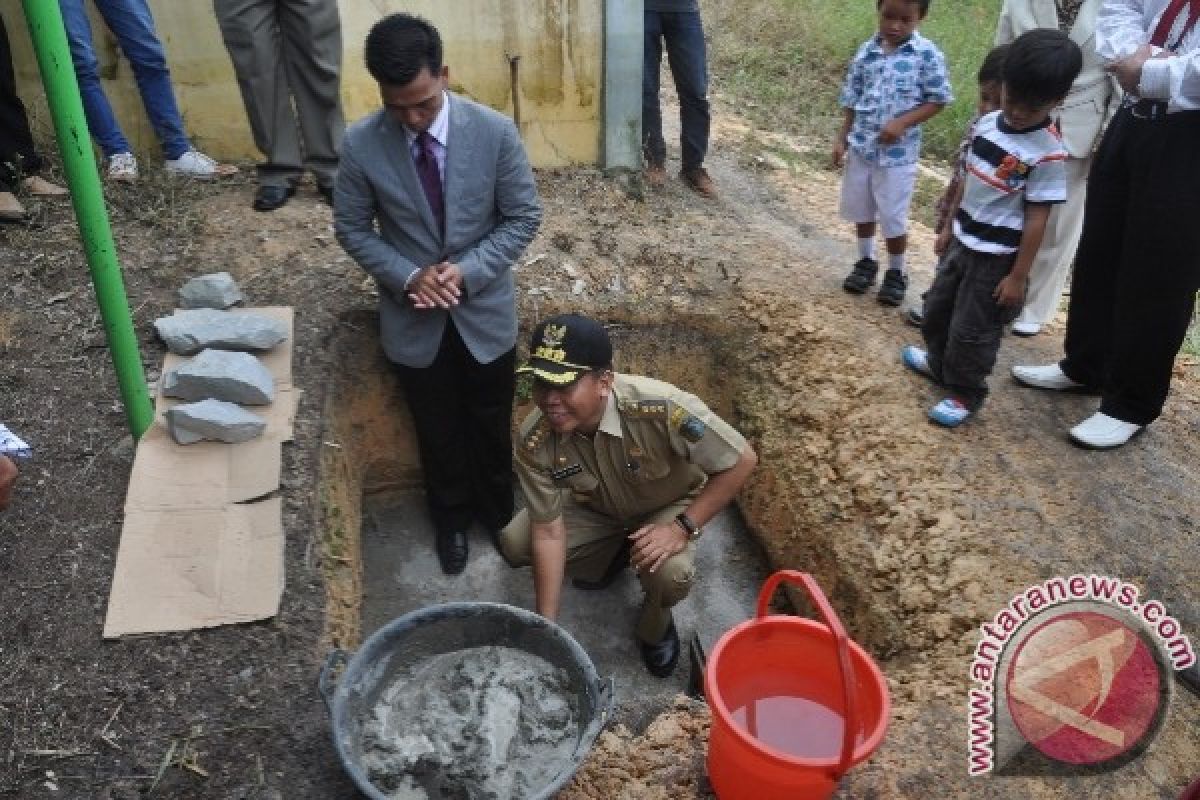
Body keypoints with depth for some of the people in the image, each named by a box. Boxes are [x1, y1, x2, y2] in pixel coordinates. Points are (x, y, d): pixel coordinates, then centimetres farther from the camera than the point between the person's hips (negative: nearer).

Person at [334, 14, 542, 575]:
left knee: (492, 425, 19)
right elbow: (352, 230, -3)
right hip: (413, 319, 0)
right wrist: (409, 277, -18)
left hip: (485, 312, 0)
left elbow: (524, 218, -8)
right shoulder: (360, 145, -14)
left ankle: (498, 512, 46)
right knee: (437, 431, 19)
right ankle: (452, 516, 45)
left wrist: (467, 270, -20)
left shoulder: (495, 132, -16)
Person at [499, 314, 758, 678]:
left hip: (670, 505, -3)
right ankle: (611, 556, 14)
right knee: (514, 543, -14)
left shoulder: (662, 408, -40)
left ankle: (655, 627, 6)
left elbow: (742, 460, -28)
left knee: (669, 573, -32)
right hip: (597, 508, 3)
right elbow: (549, 533, -21)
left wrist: (683, 527, -31)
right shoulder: (534, 442, -29)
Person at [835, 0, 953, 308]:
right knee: (861, 210, 17)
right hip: (861, 147, 4)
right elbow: (851, 99, 7)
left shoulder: (927, 54, -11)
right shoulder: (866, 51, 0)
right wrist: (841, 138, 5)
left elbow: (938, 99, -8)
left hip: (898, 152, -4)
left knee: (893, 218, 2)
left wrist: (902, 123, -19)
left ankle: (896, 273, 23)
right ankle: (866, 262, 37)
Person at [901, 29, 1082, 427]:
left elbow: (1036, 218, -18)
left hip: (998, 256, -7)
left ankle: (965, 394, 24)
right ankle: (940, 364, 46)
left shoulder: (1047, 153, -22)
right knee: (937, 308, 23)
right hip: (963, 242, 8)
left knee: (973, 329, 4)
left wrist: (1018, 276, -16)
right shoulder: (988, 122, -2)